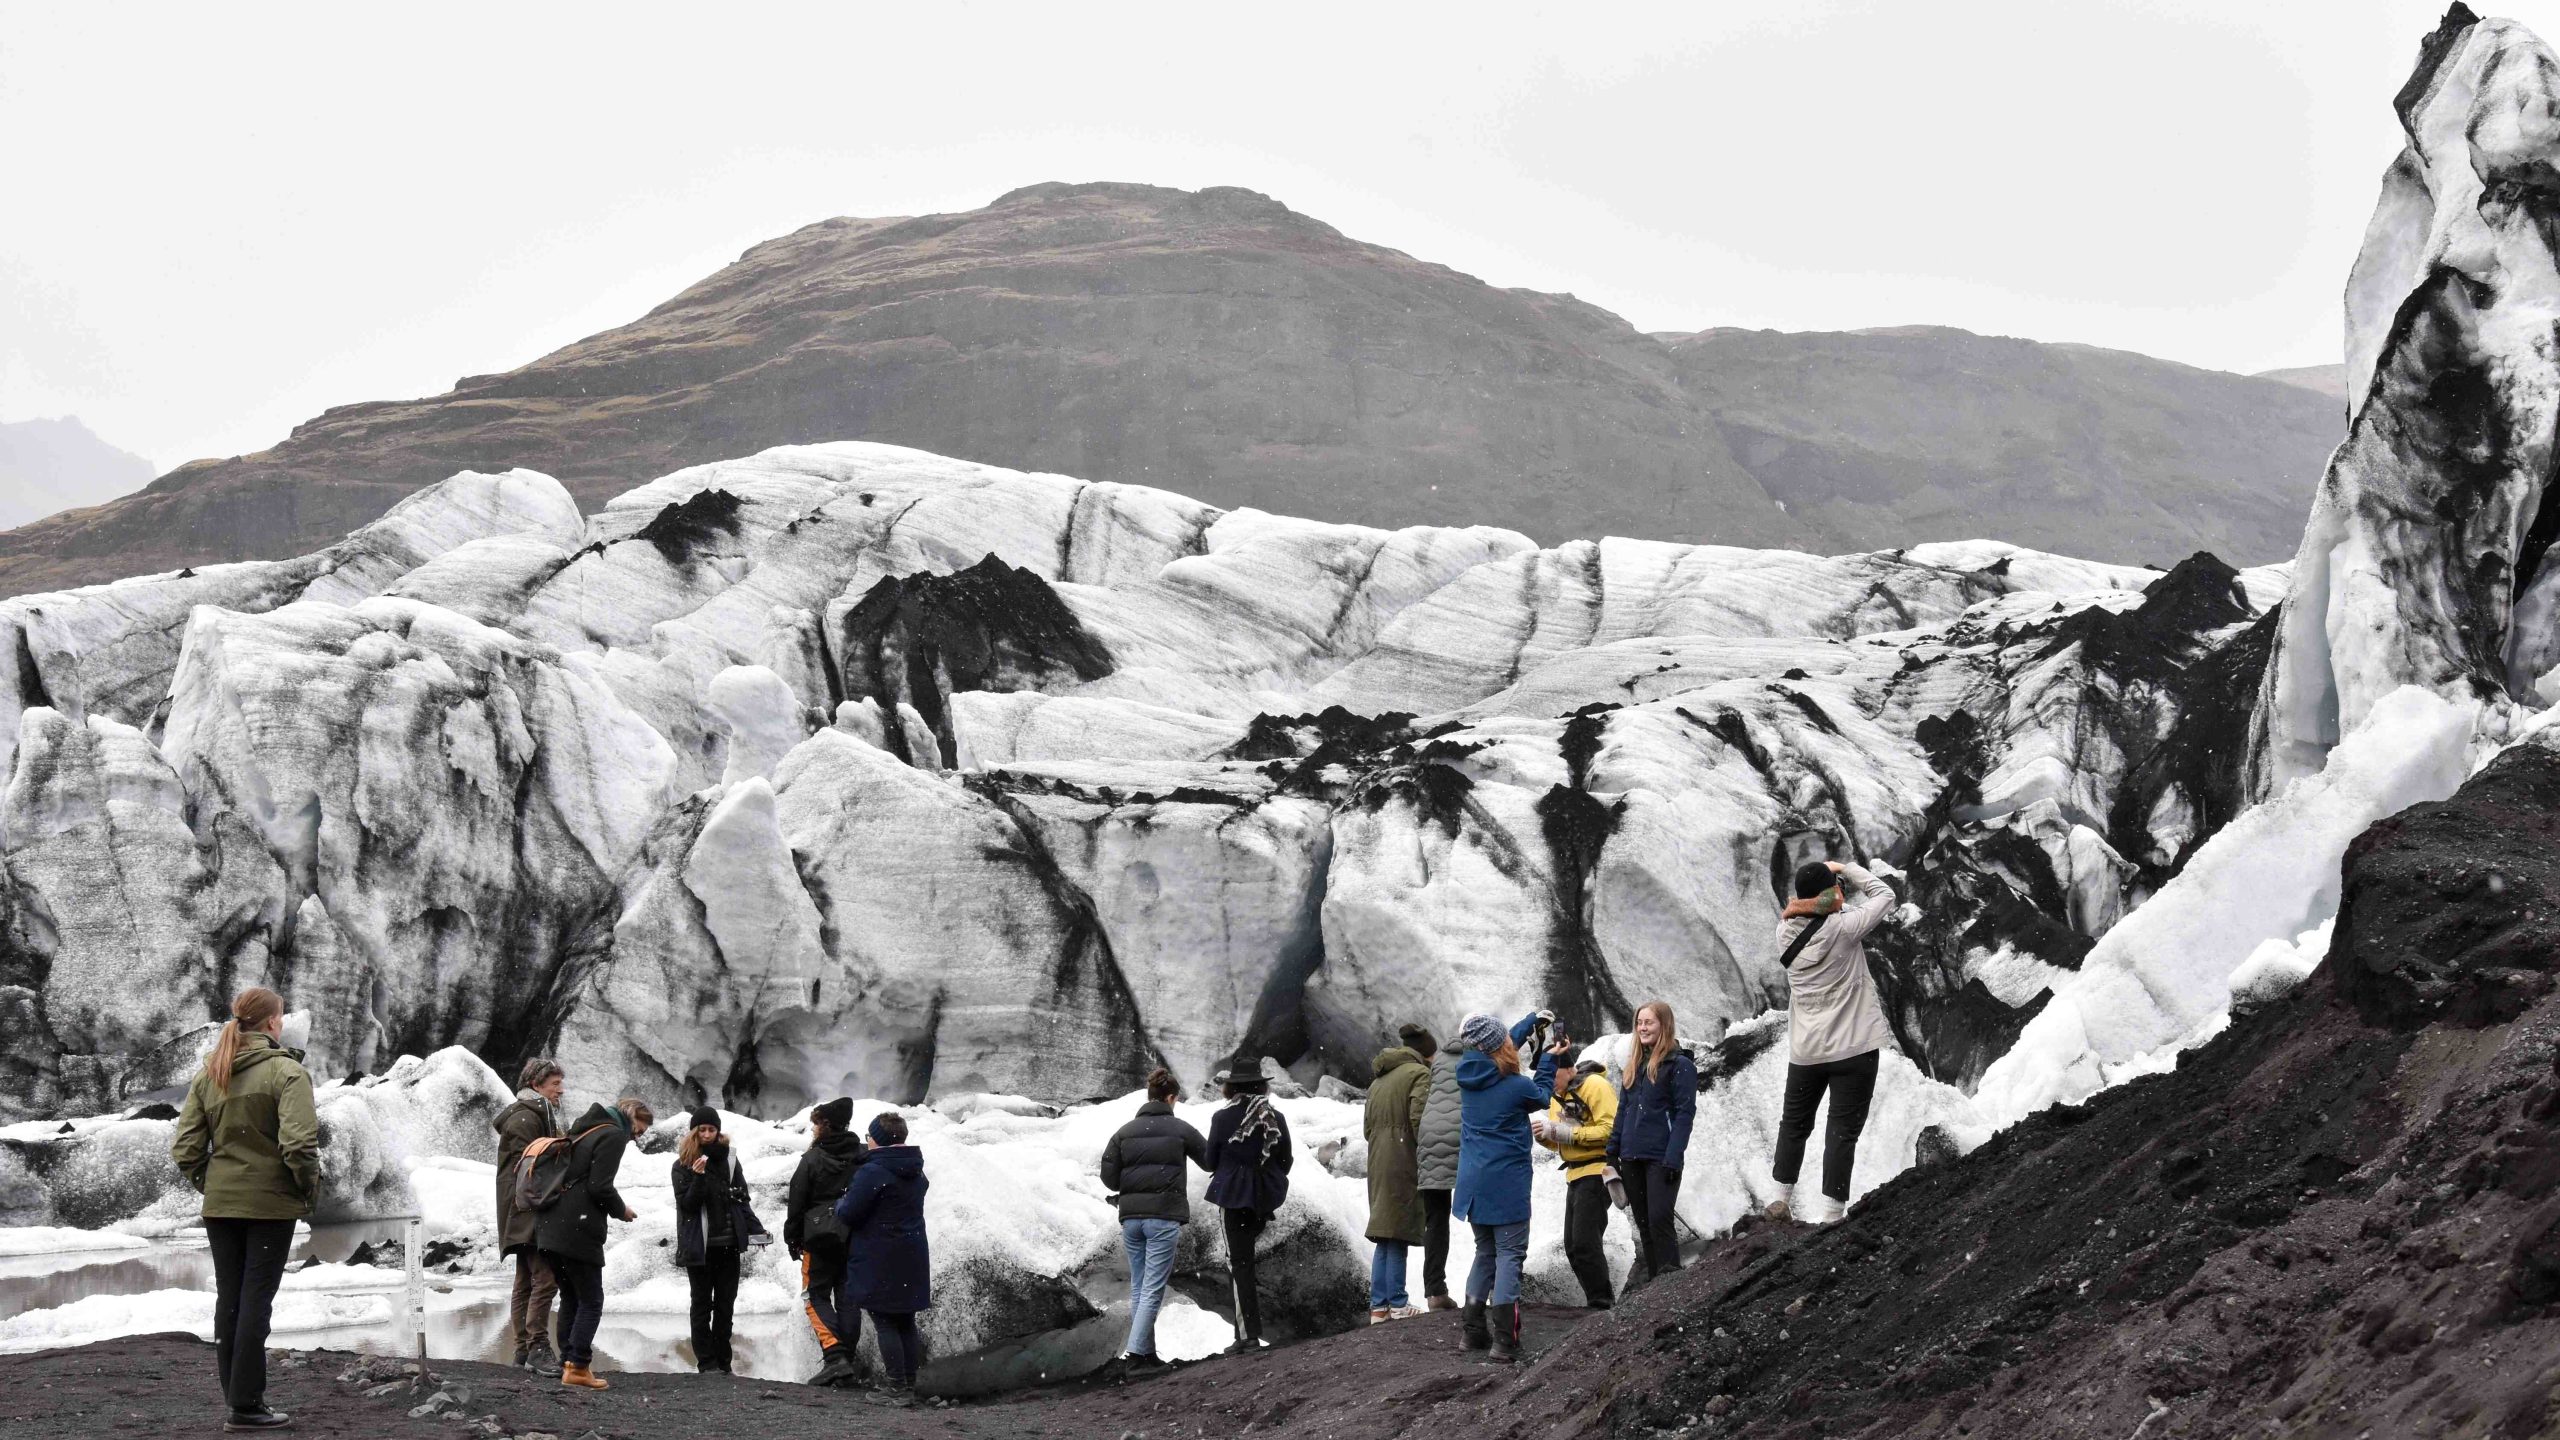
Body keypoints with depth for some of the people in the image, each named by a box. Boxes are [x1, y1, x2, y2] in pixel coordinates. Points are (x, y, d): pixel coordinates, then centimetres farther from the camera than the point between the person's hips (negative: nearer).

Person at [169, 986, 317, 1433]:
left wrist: (209, 1184, 14)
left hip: (219, 1205, 5)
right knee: (256, 1300, -1)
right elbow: (299, 1144, -19)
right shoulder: (286, 1071, -11)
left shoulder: (208, 1074, 6)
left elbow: (185, 1148, 3)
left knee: (228, 1300, 11)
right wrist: (309, 1189, -5)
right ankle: (246, 1405, -2)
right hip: (270, 1203, -5)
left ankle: (236, 1401, 15)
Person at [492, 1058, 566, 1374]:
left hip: (526, 1217, 11)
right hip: (530, 1213, -11)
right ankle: (538, 1347, -19)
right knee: (543, 1277, -16)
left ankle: (524, 1349, 14)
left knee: (525, 1282, 11)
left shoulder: (540, 1115, 22)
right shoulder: (525, 1117, -11)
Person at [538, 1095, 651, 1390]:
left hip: (549, 1230, 9)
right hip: (578, 1233, -9)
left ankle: (568, 1362, 15)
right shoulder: (613, 1136, -7)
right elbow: (600, 1187, -16)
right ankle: (578, 1368, -7)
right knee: (591, 1302, -2)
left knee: (570, 1299, 16)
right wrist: (621, 1211, 1)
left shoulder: (581, 1130, 22)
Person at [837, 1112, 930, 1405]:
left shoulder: (872, 1172, -17)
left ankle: (897, 1388, -4)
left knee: (885, 1323, -2)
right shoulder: (917, 1174, 9)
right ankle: (909, 1385, 16)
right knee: (906, 1322, 14)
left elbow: (848, 1213, -17)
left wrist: (841, 1201, 8)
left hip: (879, 1261, -7)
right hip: (913, 1257, 7)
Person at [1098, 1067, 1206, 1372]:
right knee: (1153, 1290, -4)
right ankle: (1133, 1353, -13)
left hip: (1131, 1217, 4)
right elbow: (1209, 1160, 9)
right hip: (1164, 1217, -4)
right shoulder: (1179, 1129, -2)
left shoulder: (1124, 1132, 6)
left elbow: (1108, 1177, 3)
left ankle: (1147, 1352, 17)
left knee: (1138, 1289, 14)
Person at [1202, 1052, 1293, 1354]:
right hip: (1266, 1196, 4)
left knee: (1239, 1262, 1)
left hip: (1235, 1195, -4)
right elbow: (1286, 1160, 5)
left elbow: (1210, 1161, -4)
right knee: (1245, 1255, 21)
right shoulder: (1275, 1118, -2)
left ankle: (1249, 1334, -3)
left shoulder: (1223, 1118, -12)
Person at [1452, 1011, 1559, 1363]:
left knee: (1485, 1251, 19)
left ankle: (1474, 1331, 19)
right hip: (1506, 1183, -6)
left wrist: (1532, 1020, 29)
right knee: (1509, 1255, -3)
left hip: (1473, 1184, 6)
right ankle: (1504, 1340, -11)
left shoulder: (1467, 1074, 0)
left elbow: (1497, 1049, 19)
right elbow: (1542, 1097, 7)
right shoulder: (1517, 1086, -16)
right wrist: (1548, 1060, 19)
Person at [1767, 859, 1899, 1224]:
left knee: (1794, 1124, 20)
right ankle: (1830, 1213, -1)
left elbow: (1799, 912, 16)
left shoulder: (1786, 932, -5)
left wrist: (1821, 876, -2)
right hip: (1854, 1048, -4)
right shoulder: (1842, 929, -16)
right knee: (1842, 1131, 0)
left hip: (1805, 1051, 5)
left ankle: (1780, 1199, 28)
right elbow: (1885, 895, -5)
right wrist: (1843, 868, 2)